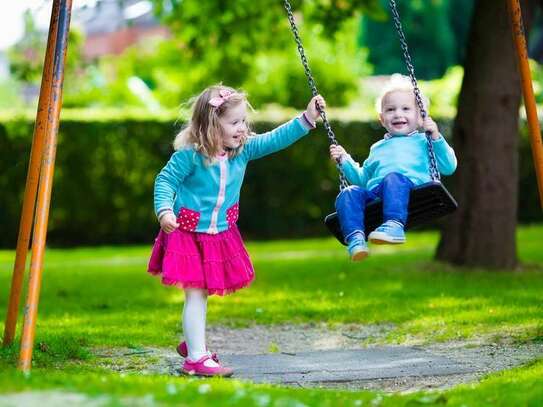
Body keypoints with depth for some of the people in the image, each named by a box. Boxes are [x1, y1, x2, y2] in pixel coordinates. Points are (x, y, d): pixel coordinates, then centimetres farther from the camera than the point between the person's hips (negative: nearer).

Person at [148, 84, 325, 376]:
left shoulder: (243, 149, -3)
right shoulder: (189, 155, -19)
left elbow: (275, 139, -3)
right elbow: (165, 181, -15)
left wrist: (307, 119, -10)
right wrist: (164, 211, -30)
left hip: (221, 236, 6)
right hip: (188, 234, -6)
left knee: (203, 294, 19)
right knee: (195, 295, -6)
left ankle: (192, 343, 37)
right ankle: (196, 358, -1)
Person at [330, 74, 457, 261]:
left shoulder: (423, 141, 25)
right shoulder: (378, 148, 39)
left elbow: (449, 168, 13)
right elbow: (362, 179, 41)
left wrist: (436, 138, 3)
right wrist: (344, 161, 29)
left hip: (411, 183, -4)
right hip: (375, 193, 4)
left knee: (393, 178, -38)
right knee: (348, 194, -25)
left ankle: (395, 226, -58)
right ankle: (355, 238, -43)